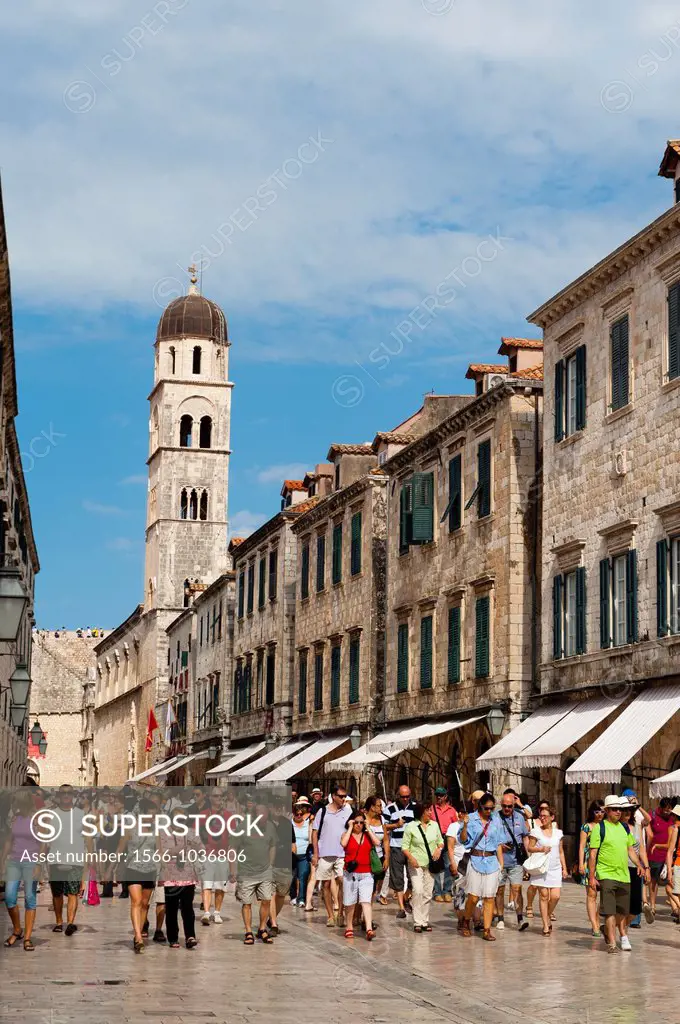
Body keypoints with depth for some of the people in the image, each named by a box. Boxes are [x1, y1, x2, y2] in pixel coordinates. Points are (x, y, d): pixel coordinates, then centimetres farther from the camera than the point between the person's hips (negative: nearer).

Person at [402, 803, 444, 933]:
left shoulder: (434, 825, 7)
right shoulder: (411, 826, -5)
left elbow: (441, 841, 17)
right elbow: (405, 846, -4)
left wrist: (439, 848, -4)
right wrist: (411, 858, -19)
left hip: (431, 864, 4)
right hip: (416, 864, -4)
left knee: (428, 893, 6)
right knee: (418, 891, -15)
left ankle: (425, 921, 16)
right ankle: (417, 922, -9)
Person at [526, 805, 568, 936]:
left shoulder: (558, 832, 10)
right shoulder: (536, 831, 1)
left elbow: (561, 852, 14)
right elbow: (530, 848, 2)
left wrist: (564, 868, 10)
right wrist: (541, 849, -16)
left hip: (555, 868, 2)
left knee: (555, 896, -8)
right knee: (544, 896, -3)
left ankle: (548, 916, 21)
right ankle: (546, 925, 4)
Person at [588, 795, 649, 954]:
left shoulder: (625, 828, 13)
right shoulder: (599, 828, -5)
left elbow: (630, 850, 21)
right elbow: (593, 854, -6)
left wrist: (639, 865, 4)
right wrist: (591, 877, -10)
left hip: (624, 875, 5)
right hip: (606, 875, -5)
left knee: (622, 910, 13)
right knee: (609, 911, -9)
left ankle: (623, 936, 33)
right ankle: (612, 943, -6)